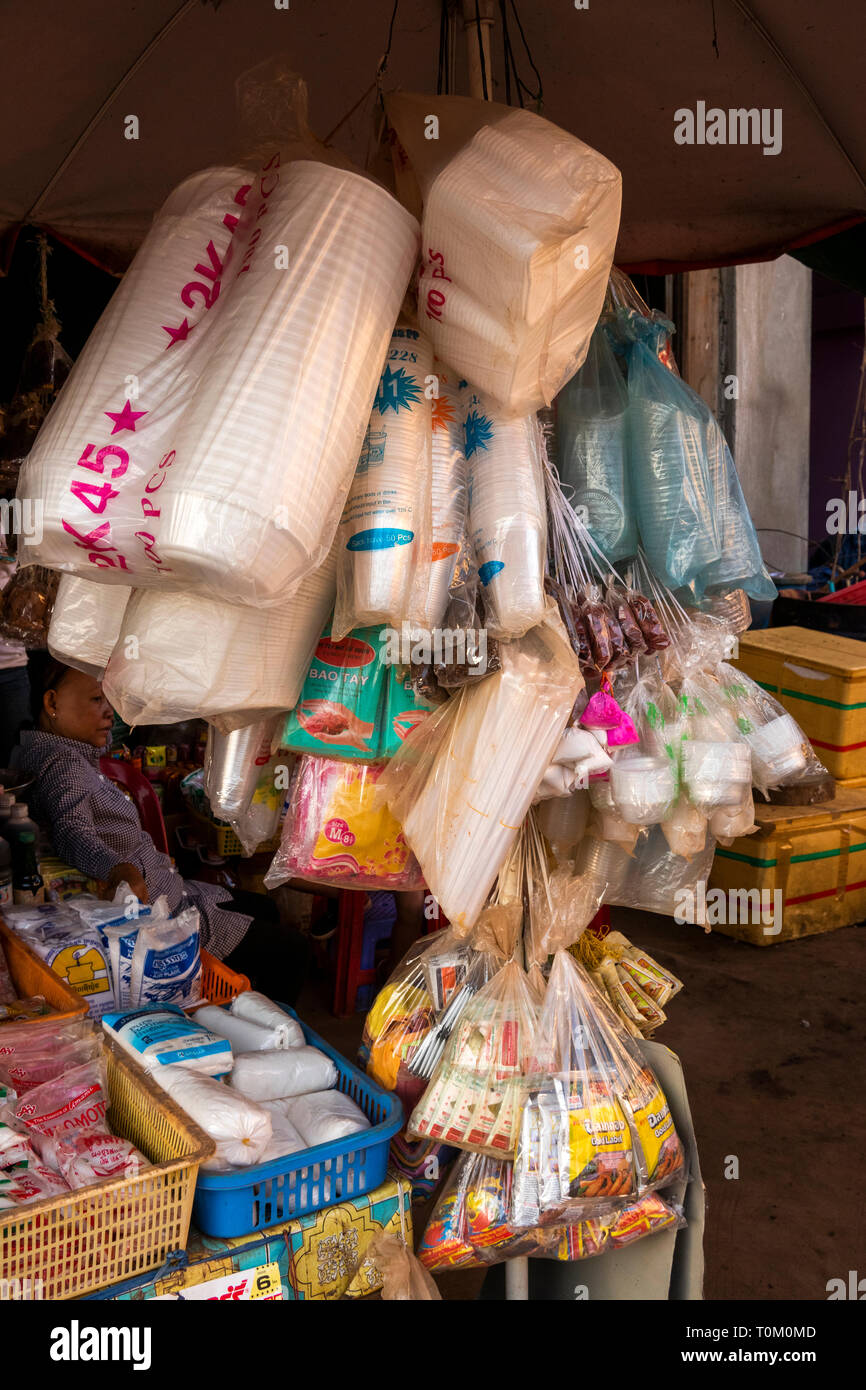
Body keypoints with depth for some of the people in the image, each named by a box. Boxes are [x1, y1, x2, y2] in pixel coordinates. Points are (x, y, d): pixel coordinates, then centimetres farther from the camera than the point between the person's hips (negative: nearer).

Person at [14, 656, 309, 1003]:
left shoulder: (76, 757, 10)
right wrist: (120, 870, -58)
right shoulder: (60, 764, -22)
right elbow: (74, 832, -42)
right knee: (291, 948, -7)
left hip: (164, 890, 12)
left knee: (264, 908, 28)